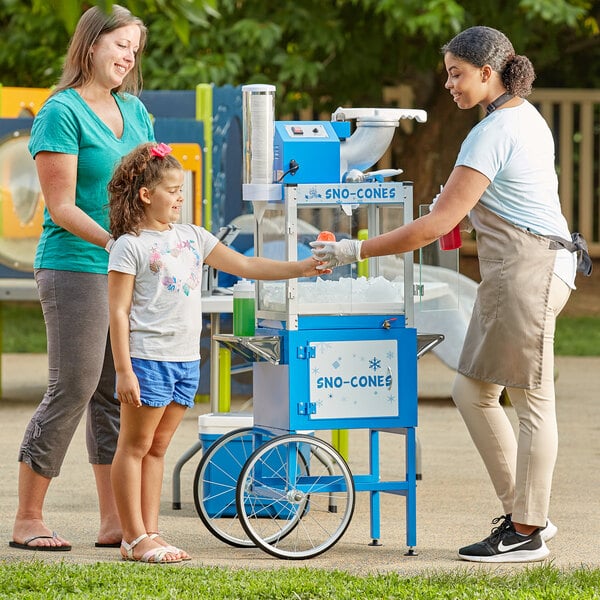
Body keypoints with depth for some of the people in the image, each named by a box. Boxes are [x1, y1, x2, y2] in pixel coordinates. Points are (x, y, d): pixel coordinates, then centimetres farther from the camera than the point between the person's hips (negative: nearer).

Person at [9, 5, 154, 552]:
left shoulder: (134, 111, 15)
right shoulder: (62, 112, -7)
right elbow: (63, 207, -12)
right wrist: (112, 241, -23)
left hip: (129, 273, 7)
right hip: (74, 267, -7)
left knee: (115, 394, 7)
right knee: (72, 389, -7)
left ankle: (114, 521, 10)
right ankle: (28, 519, 1)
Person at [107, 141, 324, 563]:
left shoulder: (192, 237, 13)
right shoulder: (130, 246, -7)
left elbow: (245, 266, 14)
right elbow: (119, 311, -10)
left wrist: (300, 268, 6)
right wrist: (124, 370, -16)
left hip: (186, 360, 7)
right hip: (148, 358, -7)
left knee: (158, 448, 11)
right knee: (135, 446, -1)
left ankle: (150, 534, 13)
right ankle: (135, 538, 1)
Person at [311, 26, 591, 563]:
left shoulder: (494, 132, -16)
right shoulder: (524, 116, 15)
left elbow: (439, 224, -19)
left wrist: (357, 251, -15)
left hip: (529, 270, -11)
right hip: (510, 274, 11)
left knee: (531, 398, -4)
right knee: (472, 390, 12)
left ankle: (528, 533, 1)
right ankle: (523, 513, 16)